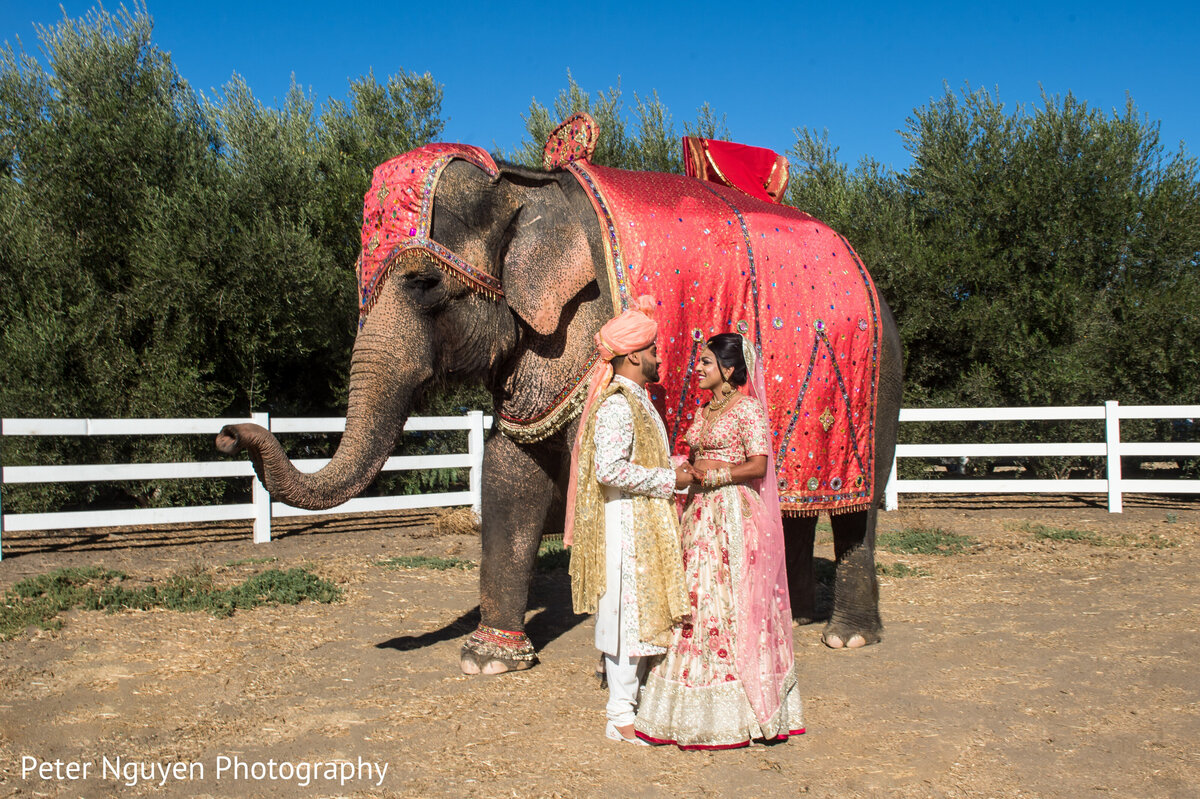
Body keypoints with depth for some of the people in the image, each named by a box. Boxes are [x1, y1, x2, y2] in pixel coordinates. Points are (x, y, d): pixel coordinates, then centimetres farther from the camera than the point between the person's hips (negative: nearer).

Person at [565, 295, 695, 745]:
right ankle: (620, 717, 6)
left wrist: (676, 467, 11)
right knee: (627, 615, -4)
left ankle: (632, 703, 24)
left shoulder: (639, 400, 16)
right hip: (624, 526, -10)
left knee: (640, 615, 14)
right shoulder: (616, 405, -17)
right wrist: (669, 479, -19)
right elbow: (609, 469, -26)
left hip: (644, 527, 10)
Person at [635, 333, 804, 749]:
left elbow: (758, 465, -14)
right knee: (697, 602, 6)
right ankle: (699, 706, 13)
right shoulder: (704, 410, 17)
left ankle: (736, 711, 3)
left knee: (732, 605, -6)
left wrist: (713, 475, -14)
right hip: (701, 514, 8)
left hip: (736, 515, -8)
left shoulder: (747, 408, -7)